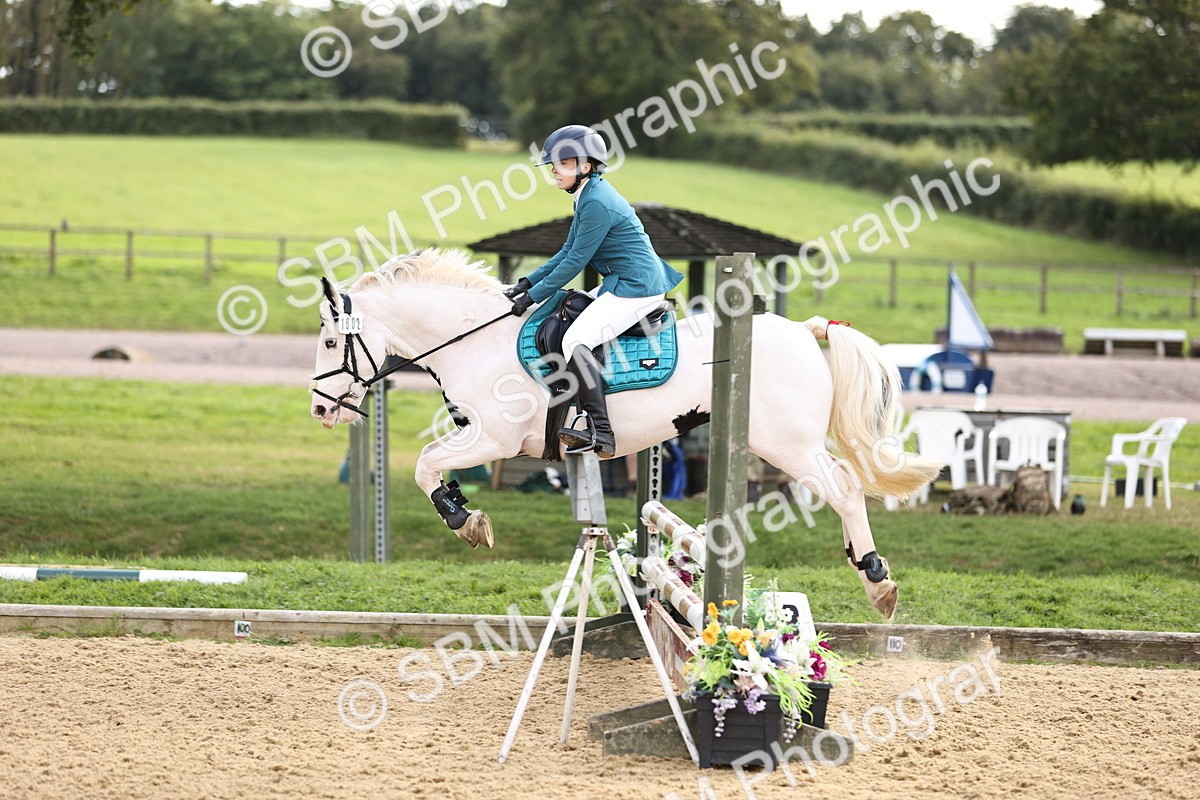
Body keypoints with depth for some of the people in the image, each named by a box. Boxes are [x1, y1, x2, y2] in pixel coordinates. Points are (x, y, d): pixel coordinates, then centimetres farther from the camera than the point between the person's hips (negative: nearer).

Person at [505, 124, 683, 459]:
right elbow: (568, 252, 19)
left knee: (575, 340, -20)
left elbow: (575, 261, -18)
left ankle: (600, 432, -24)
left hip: (636, 288, -11)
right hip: (622, 283, 11)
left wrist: (535, 295, -11)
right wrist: (529, 282, 11)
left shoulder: (597, 204, -19)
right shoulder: (587, 196, 13)